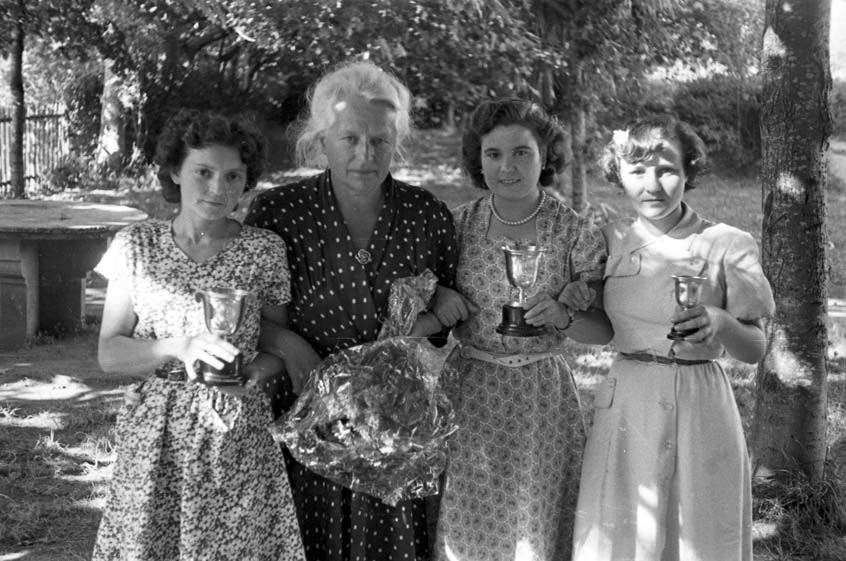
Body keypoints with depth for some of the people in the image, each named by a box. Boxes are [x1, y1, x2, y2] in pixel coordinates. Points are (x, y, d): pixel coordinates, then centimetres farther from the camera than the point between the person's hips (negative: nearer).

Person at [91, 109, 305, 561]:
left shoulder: (265, 251, 0)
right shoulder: (136, 245, 2)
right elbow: (109, 354, 0)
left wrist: (253, 369, -13)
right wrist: (178, 347, -17)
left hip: (238, 435, 0)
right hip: (154, 438, 1)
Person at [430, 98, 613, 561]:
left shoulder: (577, 234, -7)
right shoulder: (457, 224, -2)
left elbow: (606, 330, -2)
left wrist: (563, 317, -20)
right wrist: (438, 300, -10)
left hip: (542, 399, -1)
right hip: (468, 398, 1)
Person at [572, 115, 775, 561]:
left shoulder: (726, 246, -4)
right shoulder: (609, 241, 3)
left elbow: (755, 349, -2)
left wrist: (720, 325, -20)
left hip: (701, 411, -2)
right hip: (627, 410, 2)